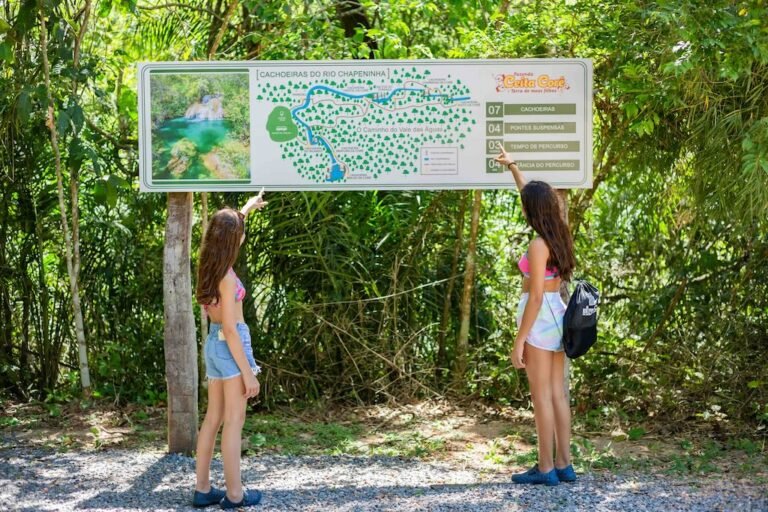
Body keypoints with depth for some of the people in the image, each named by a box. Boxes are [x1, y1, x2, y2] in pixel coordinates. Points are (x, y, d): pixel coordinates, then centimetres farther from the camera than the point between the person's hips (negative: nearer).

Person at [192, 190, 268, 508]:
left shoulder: (208, 266, 4)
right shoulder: (226, 276, -19)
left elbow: (224, 227, 27)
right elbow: (230, 329, -20)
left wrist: (247, 208, 39)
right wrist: (248, 373, -18)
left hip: (213, 344, 8)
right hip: (230, 345, -8)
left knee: (213, 418, 12)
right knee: (234, 421, -2)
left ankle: (203, 489, 16)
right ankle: (234, 494, 2)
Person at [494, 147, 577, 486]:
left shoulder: (538, 245, -18)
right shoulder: (559, 236, 6)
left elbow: (536, 297, -20)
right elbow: (535, 196, 24)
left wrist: (519, 341, -17)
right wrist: (512, 167, 32)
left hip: (540, 319, -8)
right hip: (558, 316, 8)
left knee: (541, 397, -3)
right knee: (558, 394, 10)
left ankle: (545, 469, 2)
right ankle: (564, 465, 14)